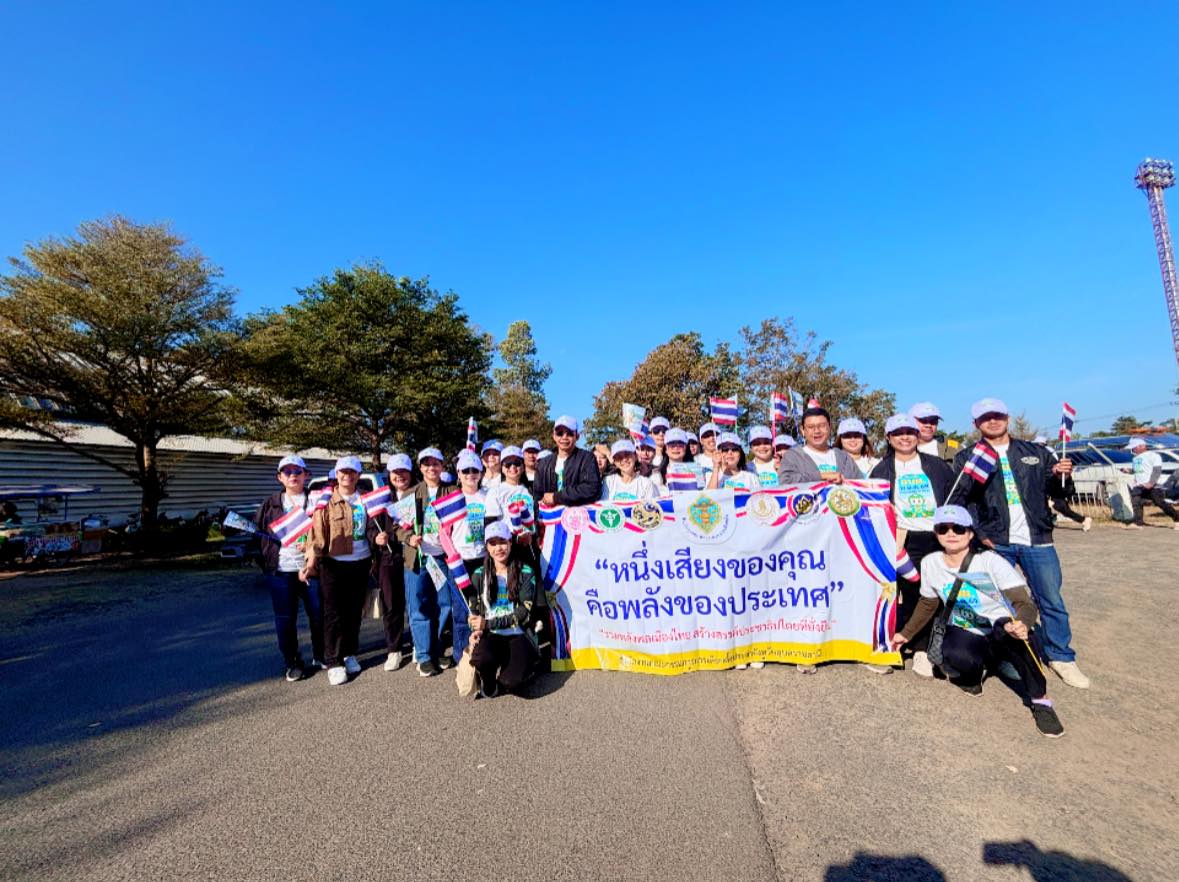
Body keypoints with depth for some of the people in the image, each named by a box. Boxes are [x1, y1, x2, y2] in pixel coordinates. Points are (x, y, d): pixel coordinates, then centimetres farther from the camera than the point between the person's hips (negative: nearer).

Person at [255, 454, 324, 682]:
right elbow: (258, 531, 11)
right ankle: (293, 663, 21)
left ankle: (320, 656, 25)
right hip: (280, 570, 1)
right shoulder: (270, 504, 10)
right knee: (285, 619, 6)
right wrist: (262, 560, 0)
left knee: (318, 614, 6)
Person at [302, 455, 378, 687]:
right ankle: (333, 663, 10)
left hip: (360, 563, 4)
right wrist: (311, 562, -19)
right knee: (334, 614, 0)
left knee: (355, 611, 13)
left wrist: (378, 536, -10)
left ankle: (349, 654, 28)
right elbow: (317, 535, -9)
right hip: (333, 564, -3)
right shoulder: (326, 501, -4)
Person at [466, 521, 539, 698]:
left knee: (514, 680, -30)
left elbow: (524, 613, -7)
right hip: (490, 635, 2)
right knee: (482, 658, -35)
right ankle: (488, 685, 1)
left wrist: (488, 623, -13)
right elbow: (473, 611, 12)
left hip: (518, 635, -1)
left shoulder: (525, 573, 1)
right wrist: (476, 630, -11)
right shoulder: (480, 575, 10)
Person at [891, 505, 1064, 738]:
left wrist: (1021, 624, -48)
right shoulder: (930, 563, -7)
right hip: (964, 635, 2)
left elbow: (1025, 603, -26)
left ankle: (1040, 700, -17)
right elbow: (927, 604, 10)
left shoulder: (990, 561, -19)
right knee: (955, 657, -34)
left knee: (1008, 629, -39)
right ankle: (974, 670, 7)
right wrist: (906, 634, 17)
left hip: (1001, 633, -2)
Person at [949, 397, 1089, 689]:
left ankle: (1061, 657, 23)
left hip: (1037, 540, 2)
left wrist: (1062, 476, -10)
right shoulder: (967, 457, 3)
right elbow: (958, 500, -2)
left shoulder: (1036, 453, 12)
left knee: (1052, 601, 7)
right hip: (995, 543, -2)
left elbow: (1058, 491, 13)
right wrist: (979, 533, -11)